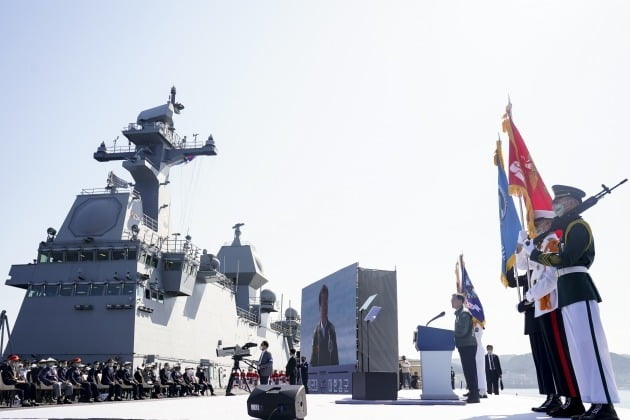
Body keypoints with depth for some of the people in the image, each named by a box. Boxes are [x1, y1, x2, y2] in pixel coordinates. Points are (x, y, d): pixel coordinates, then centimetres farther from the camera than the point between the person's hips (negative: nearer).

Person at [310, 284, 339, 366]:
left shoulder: (331, 328, -1)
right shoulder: (316, 330, 1)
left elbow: (335, 352, 2)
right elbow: (314, 353, 5)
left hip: (330, 365, -1)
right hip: (318, 365, 1)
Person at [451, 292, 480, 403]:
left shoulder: (464, 313, -13)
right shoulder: (459, 313, 18)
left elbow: (462, 331, -20)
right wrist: (451, 334, 10)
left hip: (468, 345, -10)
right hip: (464, 345, 10)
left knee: (470, 371, -7)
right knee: (468, 371, 12)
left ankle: (474, 396, -4)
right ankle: (473, 395, 17)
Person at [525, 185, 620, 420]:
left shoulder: (578, 226, -7)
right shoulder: (569, 230, 23)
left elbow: (566, 259, -18)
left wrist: (535, 254, -11)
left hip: (578, 291, -10)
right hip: (570, 294, 10)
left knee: (589, 345, -12)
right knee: (580, 348, 8)